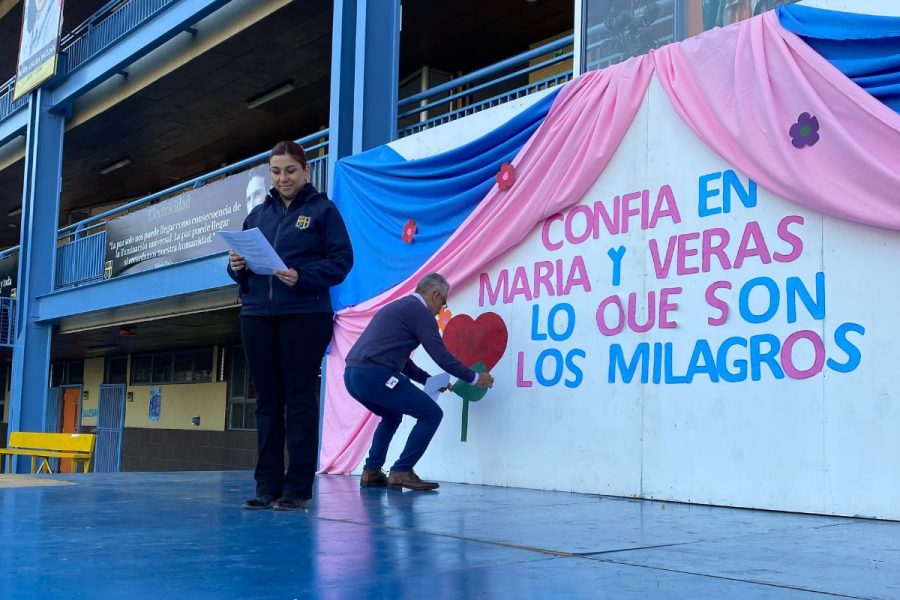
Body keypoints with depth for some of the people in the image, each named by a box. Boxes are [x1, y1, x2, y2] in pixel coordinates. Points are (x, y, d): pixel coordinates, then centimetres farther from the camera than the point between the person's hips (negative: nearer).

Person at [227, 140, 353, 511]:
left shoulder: (322, 209, 3)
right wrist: (237, 267, -5)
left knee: (299, 399, -1)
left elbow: (342, 259, -5)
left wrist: (302, 277, -19)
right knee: (267, 400, 7)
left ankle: (298, 487, 5)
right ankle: (267, 485, 13)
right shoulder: (258, 214, 18)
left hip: (304, 316, -5)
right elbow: (242, 261, 19)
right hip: (257, 316, 5)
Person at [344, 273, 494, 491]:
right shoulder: (420, 311, 0)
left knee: (392, 416, 32)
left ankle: (371, 472, 24)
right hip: (375, 375, -10)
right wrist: (474, 378, 6)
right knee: (431, 414, 0)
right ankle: (401, 473, -1)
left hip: (352, 375, 10)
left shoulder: (397, 307, 28)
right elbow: (441, 356, -5)